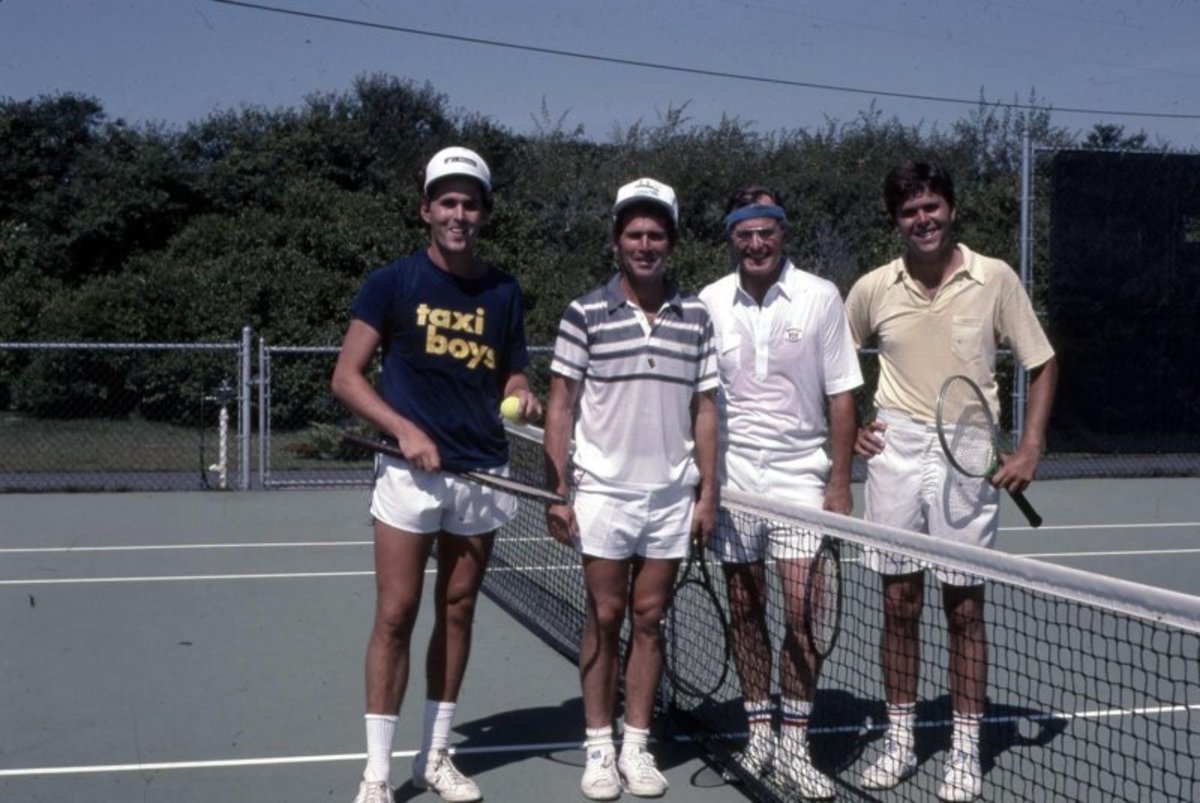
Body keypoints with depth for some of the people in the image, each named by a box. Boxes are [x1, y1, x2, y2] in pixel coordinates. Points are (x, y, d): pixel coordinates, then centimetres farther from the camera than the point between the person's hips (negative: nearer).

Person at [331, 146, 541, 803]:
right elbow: (346, 377, -3)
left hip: (484, 475, 4)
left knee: (458, 612, 10)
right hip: (412, 472, -3)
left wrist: (523, 397, -9)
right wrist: (405, 428, -15)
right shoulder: (392, 283, -3)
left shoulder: (504, 292, 7)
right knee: (395, 615, -3)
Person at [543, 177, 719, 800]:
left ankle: (637, 746, 17)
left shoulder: (695, 318, 5)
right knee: (605, 617, 3)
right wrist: (556, 491, -7)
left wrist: (707, 492, 2)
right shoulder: (585, 314, -2)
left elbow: (704, 409, 8)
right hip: (602, 489, -2)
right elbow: (560, 405, -1)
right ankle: (599, 748, 13)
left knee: (648, 618, 8)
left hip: (672, 493, 2)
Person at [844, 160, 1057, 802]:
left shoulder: (995, 280, -2)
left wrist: (1030, 449, -5)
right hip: (895, 454, 2)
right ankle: (899, 738, 20)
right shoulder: (872, 289, 3)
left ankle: (965, 750, 14)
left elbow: (1042, 363, 3)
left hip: (969, 456, -2)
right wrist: (848, 429, 4)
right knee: (899, 605, 7)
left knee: (964, 609, 3)